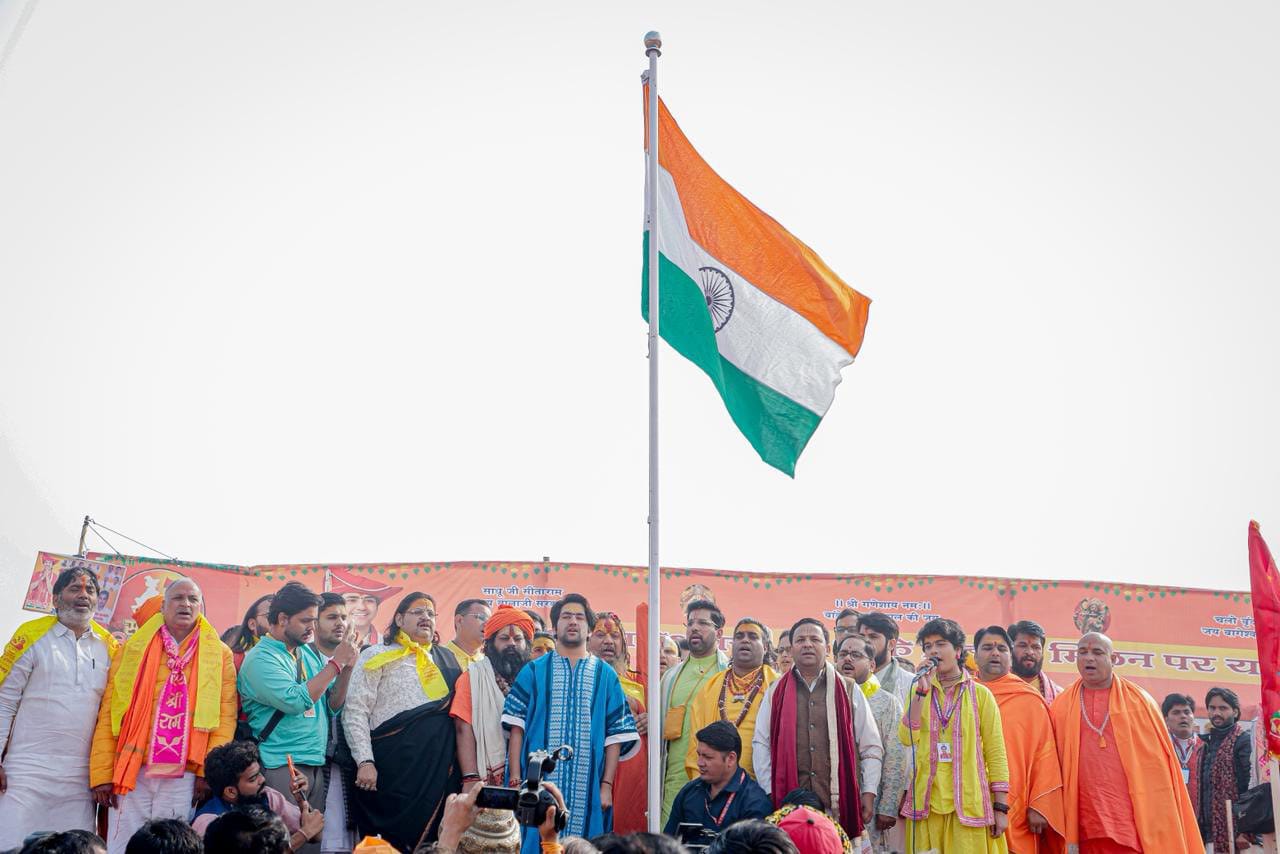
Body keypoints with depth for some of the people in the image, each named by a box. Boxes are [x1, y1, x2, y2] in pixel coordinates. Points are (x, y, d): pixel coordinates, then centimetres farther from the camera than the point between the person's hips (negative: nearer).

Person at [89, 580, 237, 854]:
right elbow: (108, 713, 5)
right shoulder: (133, 648, 8)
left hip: (184, 777, 0)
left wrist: (209, 770, -7)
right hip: (131, 772, 0)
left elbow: (225, 717, 3)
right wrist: (102, 773, -2)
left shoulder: (219, 655, 8)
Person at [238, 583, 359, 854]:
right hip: (282, 768, -7)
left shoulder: (308, 653, 13)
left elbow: (331, 706, 12)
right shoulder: (260, 658, -8)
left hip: (315, 767, 7)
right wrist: (335, 663, -14)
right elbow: (296, 701, -20)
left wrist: (347, 666, -3)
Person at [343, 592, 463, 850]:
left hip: (440, 767, 4)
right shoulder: (378, 656, 2)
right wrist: (364, 761, -14)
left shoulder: (447, 659, 15)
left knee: (433, 838, 5)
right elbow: (355, 711, -5)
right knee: (390, 840, -1)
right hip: (392, 767, -4)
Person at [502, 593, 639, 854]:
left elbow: (616, 735, 6)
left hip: (587, 789, 1)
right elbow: (517, 728, 2)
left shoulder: (605, 675, 11)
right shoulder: (533, 672, 9)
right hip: (538, 786, -1)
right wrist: (515, 780, -7)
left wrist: (606, 784, -3)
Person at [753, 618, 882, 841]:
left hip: (840, 805, 0)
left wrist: (869, 792, 1)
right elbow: (761, 745, 7)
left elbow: (871, 746, 9)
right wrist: (769, 793, -1)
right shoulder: (776, 692, 11)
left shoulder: (849, 690, 10)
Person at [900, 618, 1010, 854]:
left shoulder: (980, 694, 4)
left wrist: (1001, 807, -3)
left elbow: (995, 752, 2)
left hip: (969, 804, -2)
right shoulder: (919, 692, 11)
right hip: (926, 803, 2)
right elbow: (907, 738, -4)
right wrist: (921, 691, -10)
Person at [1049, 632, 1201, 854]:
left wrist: (1160, 816, 0)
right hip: (1086, 820, 1)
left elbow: (1157, 760, 5)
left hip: (1136, 816, -1)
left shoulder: (1138, 700, 6)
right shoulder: (1061, 706, 9)